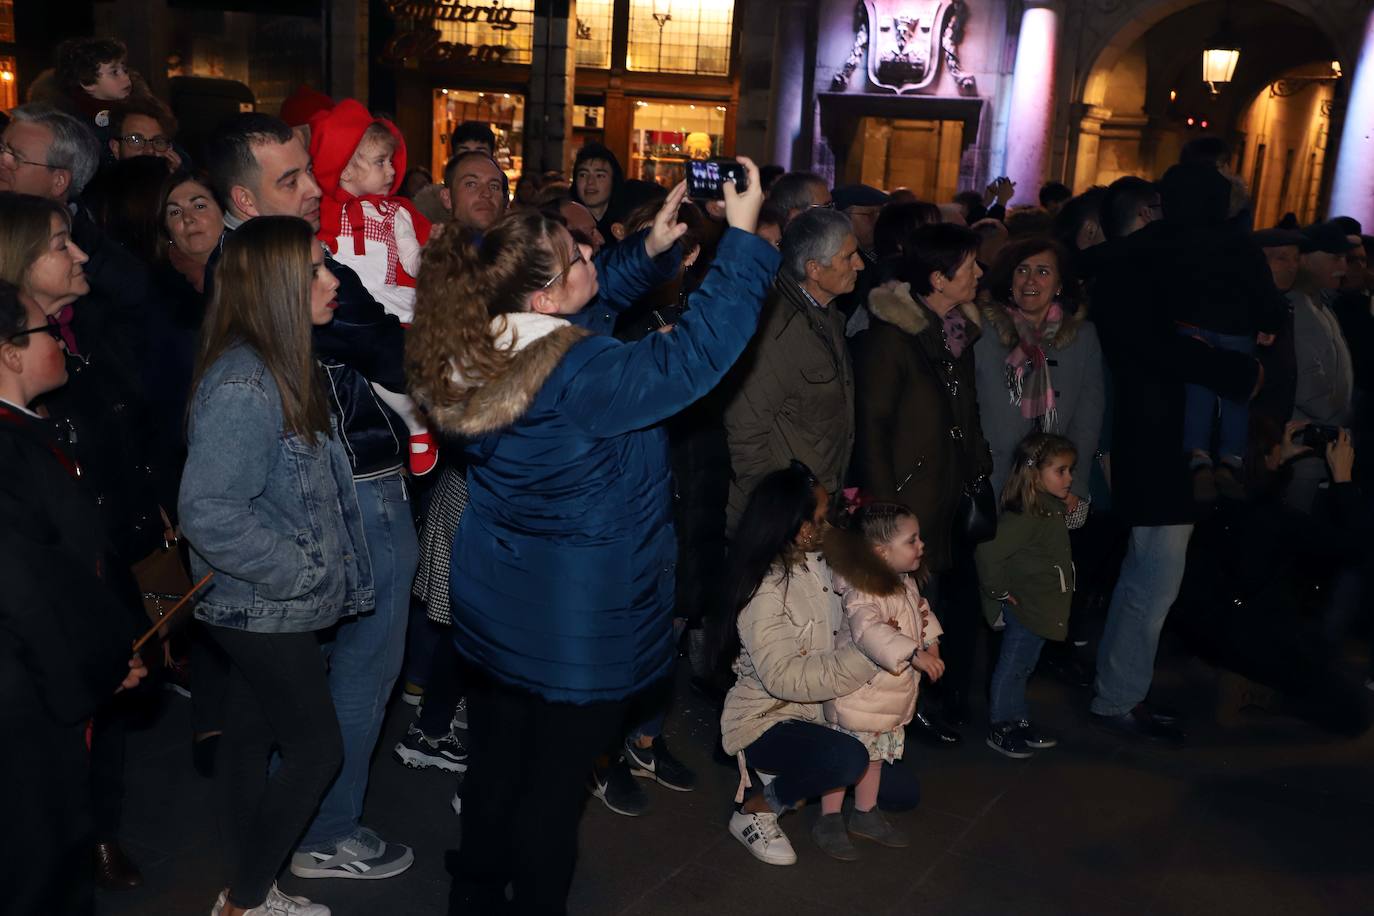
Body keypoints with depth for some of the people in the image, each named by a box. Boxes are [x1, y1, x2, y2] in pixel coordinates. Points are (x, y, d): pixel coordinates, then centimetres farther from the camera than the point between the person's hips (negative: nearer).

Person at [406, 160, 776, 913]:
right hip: (574, 620, -8)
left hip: (495, 604, 8)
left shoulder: (481, 352, -4)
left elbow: (586, 313, 12)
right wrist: (743, 240, -25)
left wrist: (649, 249, 5)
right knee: (553, 780, 12)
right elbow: (693, 355, -31)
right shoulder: (576, 372, -29)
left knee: (495, 761, 23)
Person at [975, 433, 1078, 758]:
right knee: (1012, 667, 3)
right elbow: (989, 551, -33)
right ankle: (1000, 729, 16)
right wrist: (1000, 592, -23)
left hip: (1040, 609, 10)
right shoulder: (1024, 516, -26)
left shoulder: (1052, 509, 6)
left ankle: (1020, 723, 33)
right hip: (1024, 607, -10)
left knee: (1022, 668, 20)